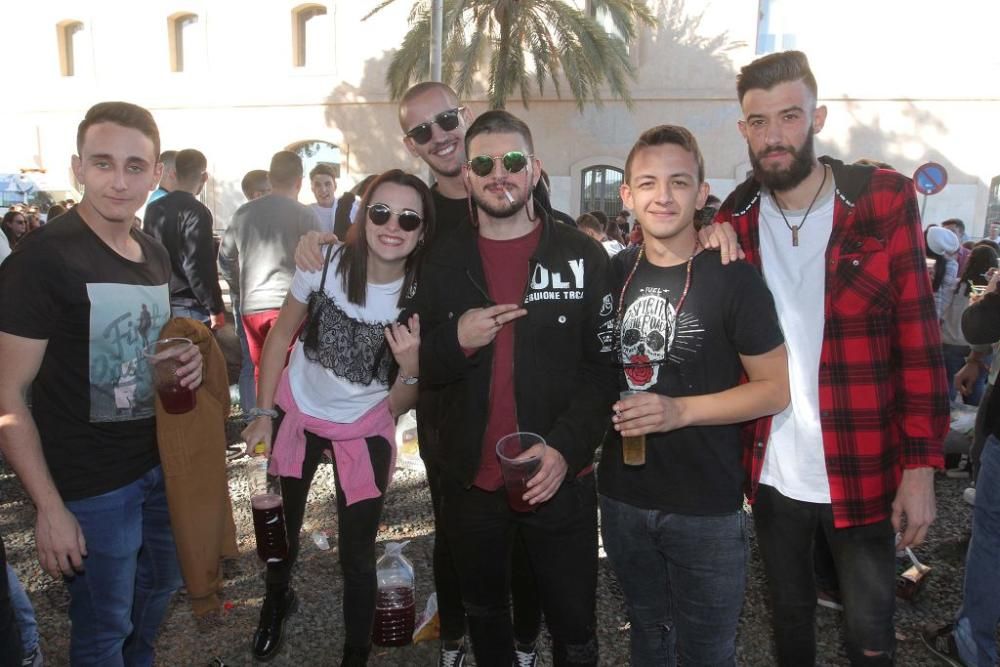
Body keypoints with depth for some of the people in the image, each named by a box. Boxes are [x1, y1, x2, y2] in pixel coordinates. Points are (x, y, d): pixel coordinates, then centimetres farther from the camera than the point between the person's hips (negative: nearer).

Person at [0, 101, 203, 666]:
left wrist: (188, 363, -5)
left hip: (160, 465, 7)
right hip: (90, 486, -7)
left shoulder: (157, 255, 3)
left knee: (160, 584, 26)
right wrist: (50, 508, -19)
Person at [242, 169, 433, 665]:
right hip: (296, 413, 2)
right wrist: (264, 414, -1)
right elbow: (280, 336, -3)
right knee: (280, 531, 19)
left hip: (364, 432, -1)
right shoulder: (325, 264, -20)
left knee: (356, 558, 2)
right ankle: (276, 600, 53)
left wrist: (411, 368, -35)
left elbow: (398, 407, -14)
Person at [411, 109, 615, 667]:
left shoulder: (583, 256, -5)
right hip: (470, 483, 2)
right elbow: (421, 368, 4)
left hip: (562, 483, -2)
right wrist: (455, 341, -17)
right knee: (485, 618, 23)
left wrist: (567, 447, -20)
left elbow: (605, 366, -7)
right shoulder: (444, 262, 2)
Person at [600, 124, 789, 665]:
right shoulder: (612, 274, 2)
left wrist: (680, 411, -22)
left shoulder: (732, 278, -12)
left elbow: (776, 388, -11)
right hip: (622, 498, 4)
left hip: (707, 508, -4)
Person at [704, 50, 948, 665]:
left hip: (864, 473, -2)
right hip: (772, 471, 3)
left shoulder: (886, 200, -8)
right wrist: (702, 245, -12)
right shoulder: (735, 219, 0)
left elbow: (918, 337, -7)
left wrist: (921, 462, -10)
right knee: (790, 615, 22)